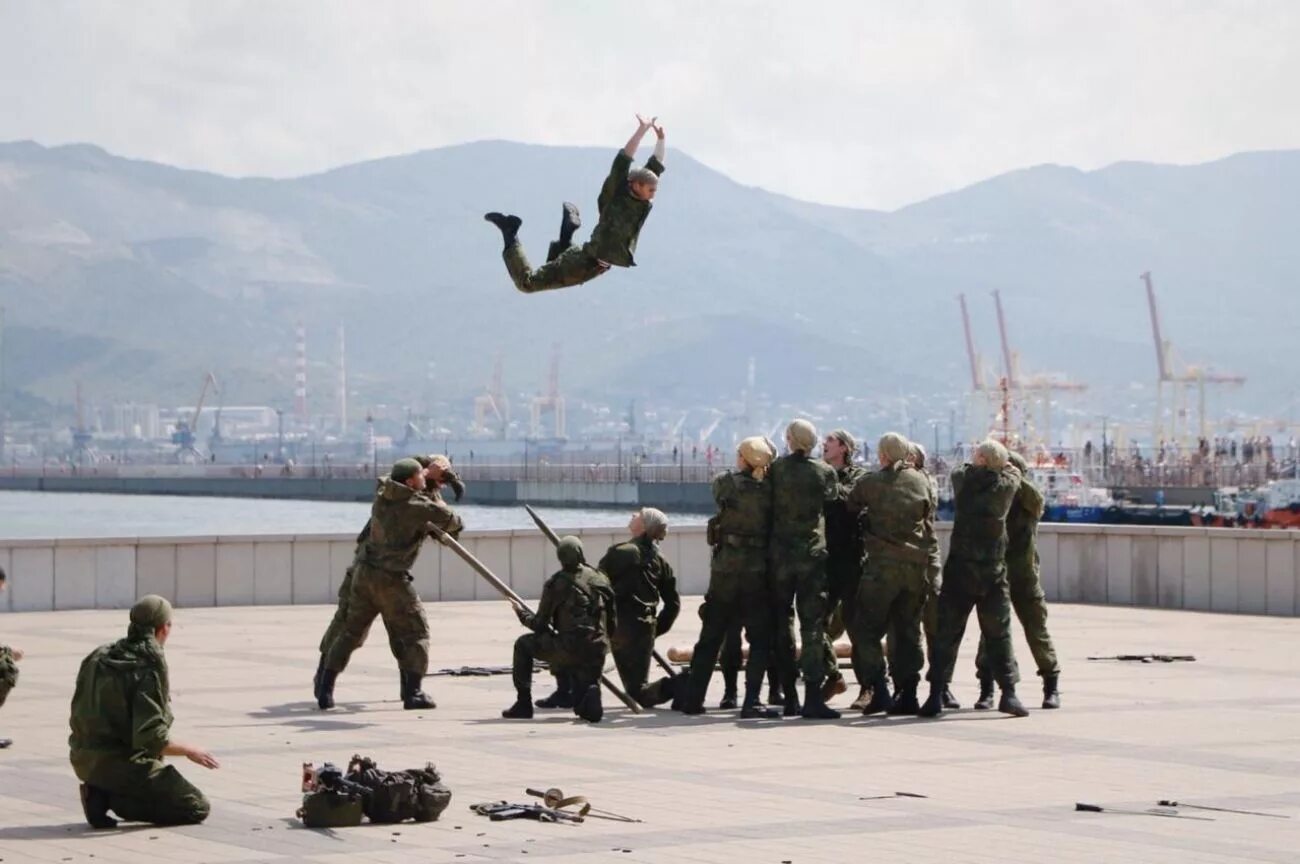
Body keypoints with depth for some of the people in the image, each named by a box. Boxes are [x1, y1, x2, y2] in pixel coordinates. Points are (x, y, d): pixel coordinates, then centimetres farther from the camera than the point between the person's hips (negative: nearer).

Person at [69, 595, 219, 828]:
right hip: (123, 764, -8)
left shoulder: (98, 657, 4)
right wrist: (189, 750, -6)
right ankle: (113, 799, -9)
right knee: (198, 809, 3)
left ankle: (100, 791, 9)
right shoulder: (150, 668, -19)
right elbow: (151, 738, -25)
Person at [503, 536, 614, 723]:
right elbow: (612, 623, 13)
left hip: (568, 649, -4)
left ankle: (523, 704, 17)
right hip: (597, 652, 5)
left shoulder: (556, 583, -1)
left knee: (523, 644, 21)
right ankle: (590, 695, -17)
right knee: (585, 709, 22)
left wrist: (522, 613, 24)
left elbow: (540, 625, 5)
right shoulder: (601, 580, 11)